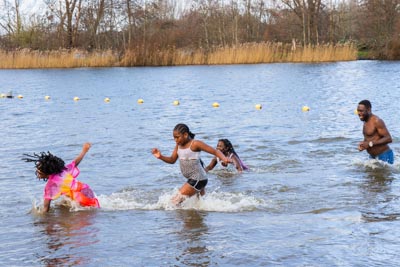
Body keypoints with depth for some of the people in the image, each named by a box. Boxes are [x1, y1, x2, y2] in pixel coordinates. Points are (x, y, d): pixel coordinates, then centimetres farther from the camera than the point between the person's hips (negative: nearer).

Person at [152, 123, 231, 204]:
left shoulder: (195, 144, -17)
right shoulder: (179, 145, 5)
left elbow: (215, 151, -16)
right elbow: (172, 160, 10)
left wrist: (224, 159, -34)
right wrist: (160, 157, -8)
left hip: (198, 179, -9)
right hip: (192, 179, 9)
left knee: (176, 201, -12)